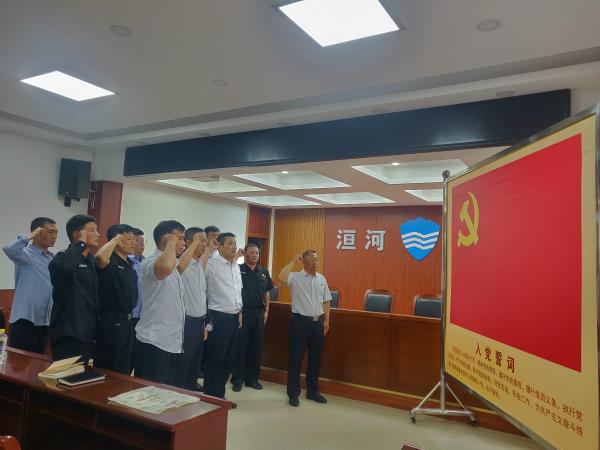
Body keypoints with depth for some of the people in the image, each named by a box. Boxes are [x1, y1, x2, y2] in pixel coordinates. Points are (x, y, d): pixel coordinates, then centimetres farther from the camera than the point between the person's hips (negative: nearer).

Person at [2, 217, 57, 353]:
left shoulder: (53, 258, 12)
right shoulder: (26, 254, -9)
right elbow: (9, 249, -32)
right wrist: (29, 236, -17)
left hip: (45, 321, 7)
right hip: (25, 320, -7)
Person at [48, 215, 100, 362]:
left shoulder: (91, 261, 14)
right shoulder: (64, 257, -9)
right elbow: (65, 267, -36)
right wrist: (81, 243, -21)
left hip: (87, 333, 8)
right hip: (68, 334, -8)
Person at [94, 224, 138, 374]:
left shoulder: (130, 263, 12)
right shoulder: (110, 261, -15)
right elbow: (100, 257, -40)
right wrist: (115, 239, -24)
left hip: (127, 321, 9)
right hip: (111, 321, -9)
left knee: (123, 370, 19)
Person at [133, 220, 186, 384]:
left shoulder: (172, 267, 16)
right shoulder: (151, 262, -14)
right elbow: (165, 268, -41)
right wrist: (171, 243, -22)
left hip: (171, 342, 9)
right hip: (154, 343, -9)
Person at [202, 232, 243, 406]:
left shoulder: (236, 266, 12)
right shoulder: (212, 264, -13)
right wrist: (209, 250, -28)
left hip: (234, 317, 8)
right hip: (218, 318, -8)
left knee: (228, 359, 16)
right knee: (214, 359, 5)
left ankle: (220, 394, 30)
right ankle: (210, 397, 20)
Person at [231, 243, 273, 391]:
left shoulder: (264, 272, 10)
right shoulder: (238, 269, -4)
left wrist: (266, 311, 10)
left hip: (259, 313, 4)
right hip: (242, 312, -4)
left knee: (256, 347, 10)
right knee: (240, 346, 3)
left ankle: (252, 378, 23)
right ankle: (237, 379, 15)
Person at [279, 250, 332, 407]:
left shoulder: (322, 279, 8)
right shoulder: (295, 277, -8)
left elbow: (326, 301, 13)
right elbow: (282, 277, -29)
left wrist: (326, 320, 9)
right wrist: (294, 260, -19)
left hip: (317, 322, 5)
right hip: (300, 321, -5)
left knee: (315, 358, 13)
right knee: (295, 357, 2)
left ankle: (312, 391, 28)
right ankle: (293, 393, 16)